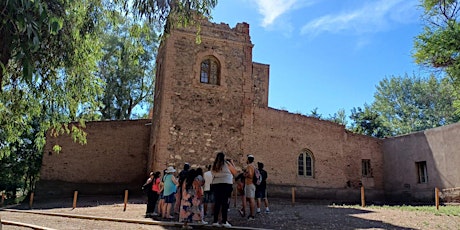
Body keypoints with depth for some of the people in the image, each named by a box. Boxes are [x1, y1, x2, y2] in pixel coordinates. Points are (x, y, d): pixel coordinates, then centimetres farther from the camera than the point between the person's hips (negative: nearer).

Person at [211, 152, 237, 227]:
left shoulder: (214, 165, 10)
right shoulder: (227, 163, -2)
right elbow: (234, 172, 5)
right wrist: (232, 163, 15)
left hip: (216, 184, 5)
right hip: (226, 184, -4)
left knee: (217, 203, 7)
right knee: (225, 203, -2)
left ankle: (215, 221, 8)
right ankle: (224, 221, -4)